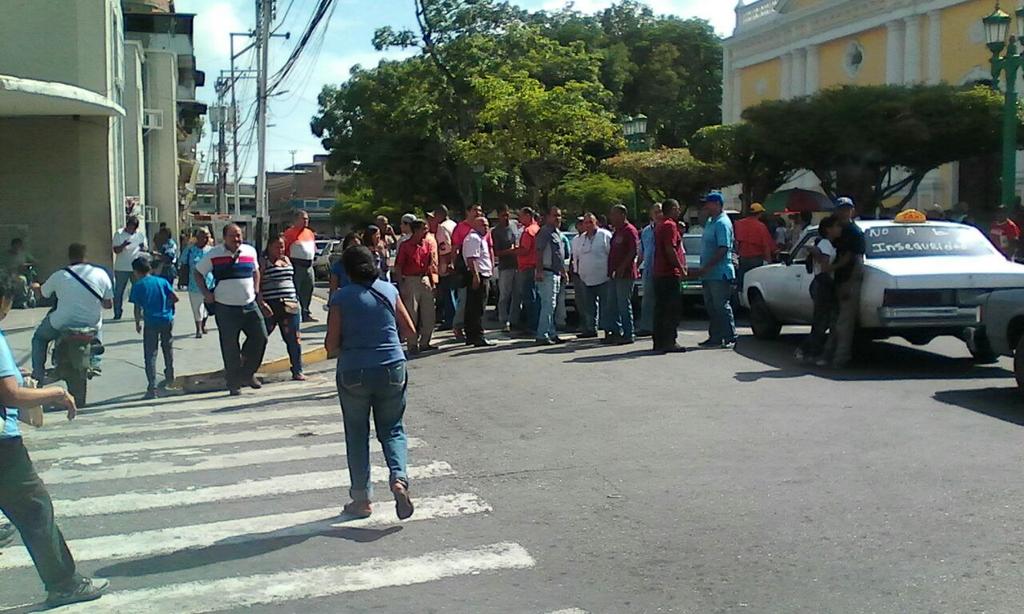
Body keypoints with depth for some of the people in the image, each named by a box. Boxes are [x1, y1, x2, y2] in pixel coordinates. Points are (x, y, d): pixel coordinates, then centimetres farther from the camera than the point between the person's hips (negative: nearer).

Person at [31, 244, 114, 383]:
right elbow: (108, 304, -1)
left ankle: (38, 372, 19)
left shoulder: (59, 275, -6)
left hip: (61, 325, -1)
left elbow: (43, 293, 13)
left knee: (39, 337, 29)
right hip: (91, 326, 1)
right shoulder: (101, 274, -6)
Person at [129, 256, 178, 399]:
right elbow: (175, 298, 1)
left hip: (151, 322, -3)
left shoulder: (138, 285, -3)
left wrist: (138, 323, 8)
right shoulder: (162, 281, 5)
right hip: (167, 319, 4)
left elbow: (137, 307, -4)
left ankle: (152, 388, -10)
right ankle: (169, 378, 41)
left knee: (150, 355, -1)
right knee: (168, 349, 23)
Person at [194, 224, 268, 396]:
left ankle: (247, 373, 18)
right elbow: (197, 273, 7)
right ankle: (234, 383, 14)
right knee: (230, 347, 2)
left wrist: (255, 291, 10)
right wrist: (206, 293, -2)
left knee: (260, 337, -2)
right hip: (226, 308, -3)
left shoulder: (250, 251, 6)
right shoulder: (214, 254, -3)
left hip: (249, 305, 3)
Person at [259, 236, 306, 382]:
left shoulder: (287, 260, 17)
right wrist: (261, 303, -18)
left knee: (294, 339, 3)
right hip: (270, 306, -5)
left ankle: (297, 371, 11)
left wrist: (296, 300, 19)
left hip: (290, 304, 5)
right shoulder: (263, 262, -1)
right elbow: (257, 285, -7)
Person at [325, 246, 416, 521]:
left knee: (357, 434, 12)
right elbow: (410, 332, 5)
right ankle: (399, 477, -10)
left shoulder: (341, 298, -7)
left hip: (354, 374, -2)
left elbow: (331, 346, -7)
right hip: (392, 370, 2)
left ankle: (361, 499, 17)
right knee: (392, 428, 15)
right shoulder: (389, 290, 1)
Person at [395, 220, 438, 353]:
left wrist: (432, 282, 13)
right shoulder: (405, 246, -6)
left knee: (429, 314, 7)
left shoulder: (427, 245, 11)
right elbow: (398, 267, -6)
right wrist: (401, 286, -12)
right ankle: (413, 345, 4)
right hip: (411, 281, -6)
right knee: (412, 314, -2)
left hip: (425, 280, 6)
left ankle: (425, 342, 18)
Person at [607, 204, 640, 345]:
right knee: (612, 305, 11)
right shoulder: (617, 232, 20)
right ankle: (616, 332, 18)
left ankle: (628, 335, -1)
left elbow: (634, 251, -19)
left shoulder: (630, 230, -9)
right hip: (615, 275, 10)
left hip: (625, 275, -10)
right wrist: (611, 270, 15)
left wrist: (622, 268, -22)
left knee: (624, 305, -7)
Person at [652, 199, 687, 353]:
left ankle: (658, 341, 12)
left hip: (659, 273, 10)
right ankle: (669, 342, -10)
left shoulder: (660, 226, 19)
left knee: (660, 309, 10)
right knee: (673, 310, -8)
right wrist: (681, 268, -15)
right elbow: (670, 250, -19)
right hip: (670, 273, -10)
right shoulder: (670, 225, -11)